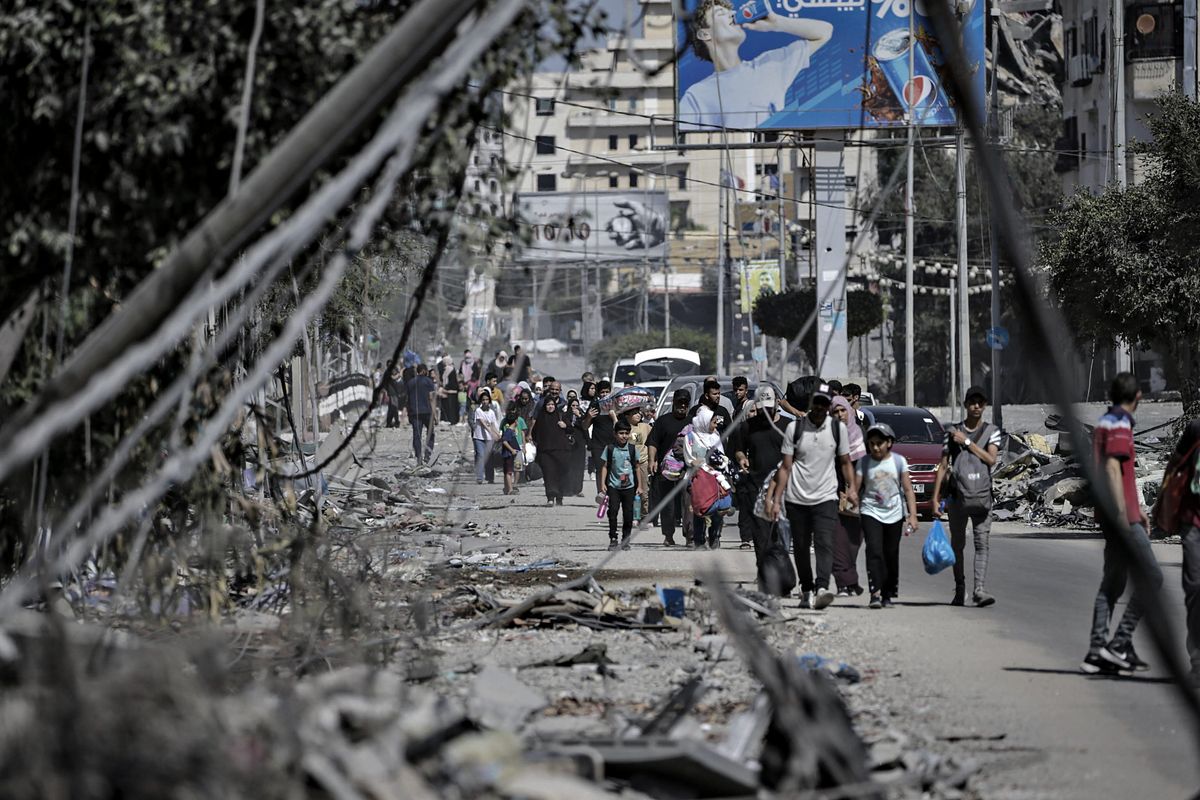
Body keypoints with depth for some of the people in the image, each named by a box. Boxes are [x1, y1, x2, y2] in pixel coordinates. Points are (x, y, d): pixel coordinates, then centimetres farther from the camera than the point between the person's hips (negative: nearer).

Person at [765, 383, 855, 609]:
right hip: (797, 498, 1)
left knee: (824, 543, -17)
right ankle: (806, 590, 19)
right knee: (800, 547, 6)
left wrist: (851, 488, -3)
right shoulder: (795, 428, 0)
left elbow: (845, 462, 13)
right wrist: (776, 499, -3)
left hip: (826, 497, -1)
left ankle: (822, 588, -30)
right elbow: (786, 467, 2)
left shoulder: (838, 428, 3)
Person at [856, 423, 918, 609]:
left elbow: (908, 490, 1)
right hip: (871, 513, -2)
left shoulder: (899, 461, 1)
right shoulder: (864, 463, -1)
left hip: (894, 515, 2)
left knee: (891, 555, 8)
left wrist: (912, 515, -7)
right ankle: (875, 593, -22)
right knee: (874, 552, -17)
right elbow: (855, 488, -6)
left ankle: (887, 595, 18)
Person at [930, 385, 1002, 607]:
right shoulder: (953, 432, 8)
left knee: (982, 544, -10)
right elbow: (943, 466, 9)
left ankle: (980, 590, -18)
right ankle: (959, 590, 16)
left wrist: (967, 442, -7)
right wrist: (936, 497, 4)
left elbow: (991, 459, -7)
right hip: (957, 497, 1)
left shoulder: (992, 431, 8)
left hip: (982, 497, -1)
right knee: (957, 545, 7)